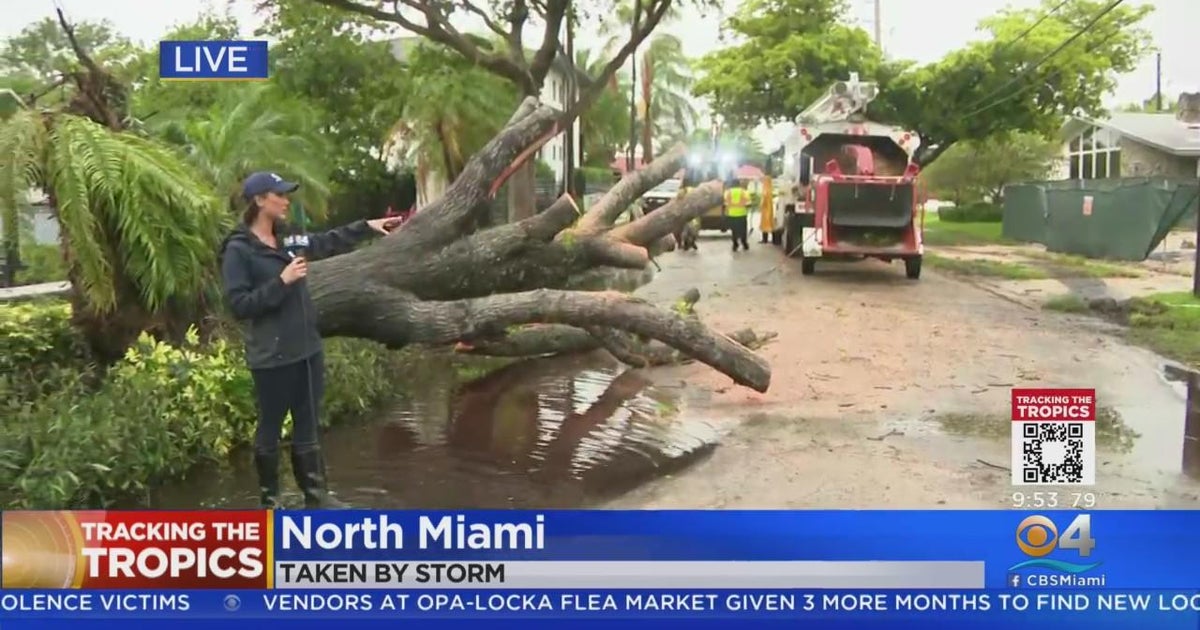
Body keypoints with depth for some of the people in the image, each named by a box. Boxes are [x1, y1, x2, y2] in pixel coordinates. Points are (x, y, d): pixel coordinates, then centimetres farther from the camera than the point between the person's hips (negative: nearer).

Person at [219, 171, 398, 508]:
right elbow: (239, 305, -17)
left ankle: (315, 494, 26)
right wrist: (282, 281, -20)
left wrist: (367, 226, 15)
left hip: (307, 351, 7)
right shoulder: (238, 251, -12)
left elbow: (329, 242, 21)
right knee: (270, 429, 9)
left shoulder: (289, 240, 6)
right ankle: (269, 499, 24)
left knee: (308, 427, 15)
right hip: (272, 358, -7)